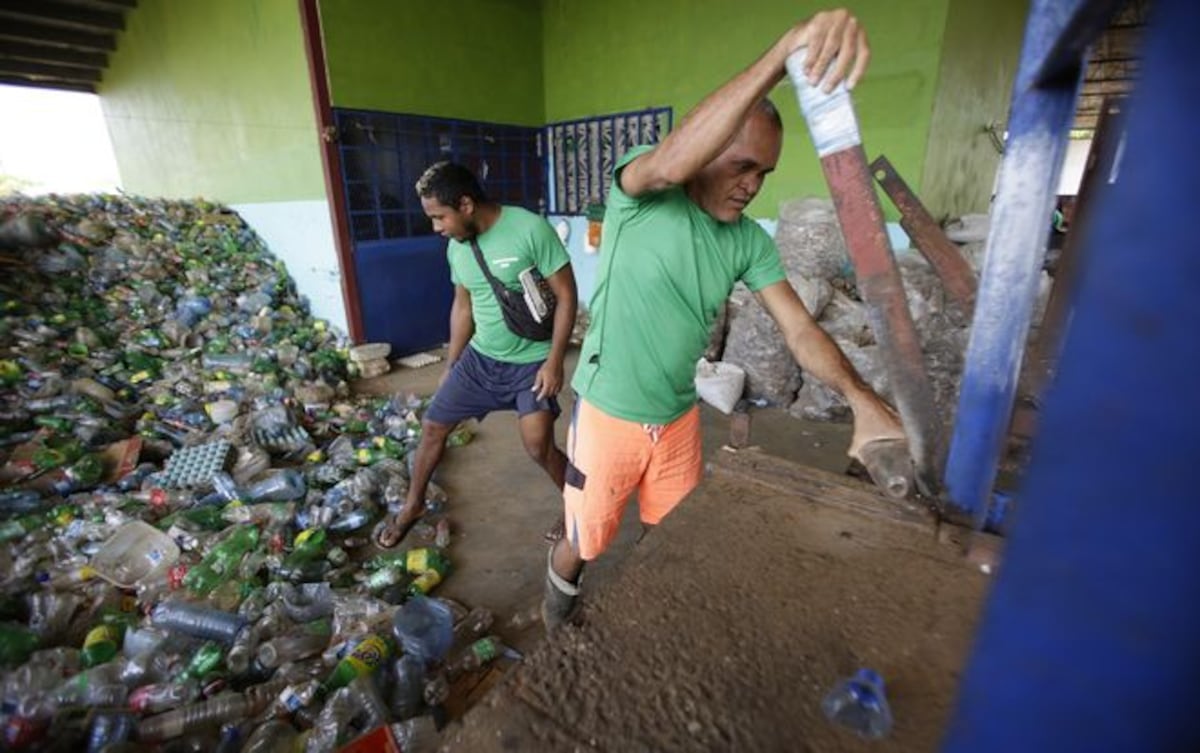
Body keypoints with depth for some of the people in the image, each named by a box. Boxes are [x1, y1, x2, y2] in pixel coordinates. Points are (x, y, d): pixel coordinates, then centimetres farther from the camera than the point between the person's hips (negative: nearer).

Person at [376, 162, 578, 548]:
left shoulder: (531, 229, -20)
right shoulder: (456, 247, 1)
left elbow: (566, 294, -16)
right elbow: (463, 306, 12)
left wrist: (555, 360, -20)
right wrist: (450, 367, 17)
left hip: (532, 361, -6)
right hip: (479, 357, 6)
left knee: (539, 446, -15)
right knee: (433, 426, 11)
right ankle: (413, 504, 36)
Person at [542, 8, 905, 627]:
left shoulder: (750, 241, -2)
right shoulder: (639, 193, -15)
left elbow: (799, 328, -6)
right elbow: (672, 161, -39)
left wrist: (861, 398, -22)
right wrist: (785, 49, -46)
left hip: (680, 418, 4)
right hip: (608, 414, -4)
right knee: (587, 540, 16)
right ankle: (562, 580, 51)